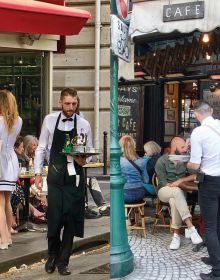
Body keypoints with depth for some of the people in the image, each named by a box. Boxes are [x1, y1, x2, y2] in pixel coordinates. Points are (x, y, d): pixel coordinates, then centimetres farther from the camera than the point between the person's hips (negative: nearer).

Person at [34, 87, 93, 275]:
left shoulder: (84, 125, 0)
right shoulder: (49, 120, 1)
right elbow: (41, 148, 6)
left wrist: (83, 160, -14)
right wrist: (38, 173, 2)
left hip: (75, 176, 1)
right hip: (55, 175, 0)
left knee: (71, 219, 4)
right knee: (54, 218, -1)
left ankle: (63, 261, 18)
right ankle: (53, 255, 25)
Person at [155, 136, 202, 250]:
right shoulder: (162, 161, -4)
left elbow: (195, 175, -5)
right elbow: (163, 183, -7)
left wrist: (180, 181, -18)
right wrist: (182, 185, -12)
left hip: (178, 192, 2)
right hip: (164, 191, -2)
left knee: (174, 201, -35)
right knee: (177, 191, -37)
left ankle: (176, 235, -26)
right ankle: (191, 228, -41)